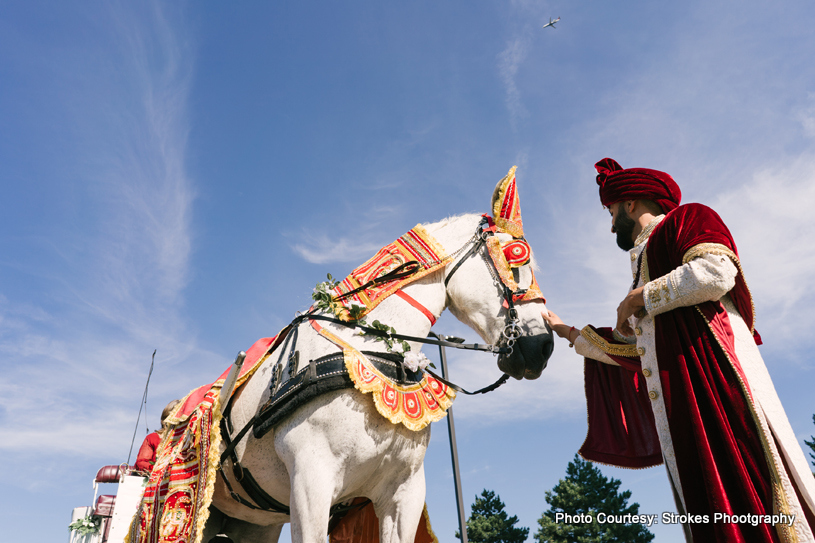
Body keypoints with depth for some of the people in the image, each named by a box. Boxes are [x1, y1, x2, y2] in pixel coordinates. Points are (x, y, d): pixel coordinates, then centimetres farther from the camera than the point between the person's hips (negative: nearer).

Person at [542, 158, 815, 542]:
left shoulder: (685, 219, 8)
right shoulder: (646, 256, 31)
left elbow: (716, 272, -17)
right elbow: (628, 348, 32)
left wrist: (638, 298, -6)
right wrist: (567, 332, 38)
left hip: (712, 369, -8)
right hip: (677, 398, 9)